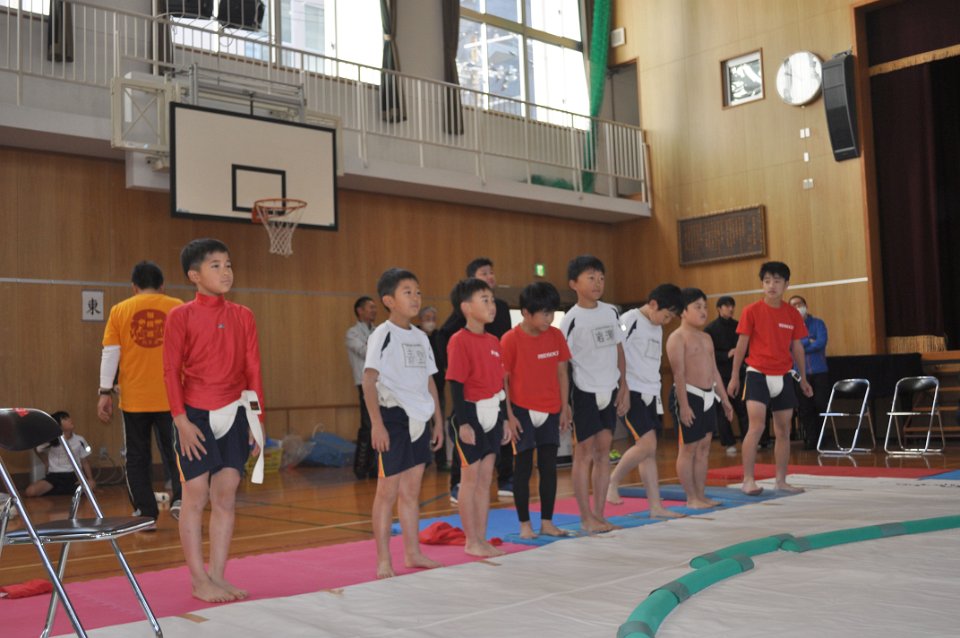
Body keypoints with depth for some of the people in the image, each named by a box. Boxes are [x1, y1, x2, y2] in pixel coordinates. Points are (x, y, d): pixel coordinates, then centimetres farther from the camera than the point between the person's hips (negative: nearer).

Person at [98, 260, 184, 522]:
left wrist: (105, 393, 2)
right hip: (171, 397, 0)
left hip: (134, 399, 0)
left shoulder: (120, 311, 2)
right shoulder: (177, 308, 2)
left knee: (137, 458, 10)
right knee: (174, 452, 12)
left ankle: (146, 513, 11)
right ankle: (179, 498, -8)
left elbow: (110, 353, -1)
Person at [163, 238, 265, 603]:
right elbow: (171, 371, -5)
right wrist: (181, 421, -11)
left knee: (226, 497, 7)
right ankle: (199, 581, 11)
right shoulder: (181, 316, -3)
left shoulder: (243, 316, 7)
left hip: (235, 415, 4)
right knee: (196, 497, 1)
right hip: (197, 415, -4)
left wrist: (256, 418, 5)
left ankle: (218, 577, 16)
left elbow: (252, 369, 8)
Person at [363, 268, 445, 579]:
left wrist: (438, 421, 15)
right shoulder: (383, 334, -8)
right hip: (393, 417, -6)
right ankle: (383, 562, 6)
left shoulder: (420, 337, 13)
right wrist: (376, 422, -22)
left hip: (418, 420, 7)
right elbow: (369, 380, -14)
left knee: (411, 491, 13)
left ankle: (413, 553, 23)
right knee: (388, 490, -1)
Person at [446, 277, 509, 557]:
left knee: (485, 479, 12)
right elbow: (456, 384, -15)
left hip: (492, 414, 7)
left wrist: (504, 420, 14)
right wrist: (463, 423, -19)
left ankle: (482, 539, 20)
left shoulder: (493, 341, 10)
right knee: (471, 478, 1)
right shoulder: (459, 341, -12)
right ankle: (471, 542, 11)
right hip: (471, 414, -7)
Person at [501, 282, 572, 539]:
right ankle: (524, 524, 12)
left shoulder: (556, 336, 2)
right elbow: (502, 380, -9)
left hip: (550, 411, 4)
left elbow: (562, 373, 8)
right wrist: (509, 416, -11)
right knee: (523, 467, 2)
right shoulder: (511, 339, -11)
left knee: (549, 467, 7)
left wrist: (564, 409, 6)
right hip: (522, 411, -4)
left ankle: (547, 522, 17)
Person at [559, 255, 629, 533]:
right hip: (585, 392, -5)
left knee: (603, 452, 8)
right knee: (585, 453, 0)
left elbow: (619, 351, 14)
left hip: (609, 390, 6)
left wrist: (624, 387, 9)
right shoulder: (572, 319, -10)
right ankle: (586, 518, 7)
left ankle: (599, 515, 15)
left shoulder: (611, 312, 7)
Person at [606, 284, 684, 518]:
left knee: (649, 450, 6)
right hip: (631, 393, -8)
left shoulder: (657, 328, 17)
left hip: (650, 394, 8)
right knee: (647, 443, -17)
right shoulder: (631, 320, -10)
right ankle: (613, 481, 3)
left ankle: (656, 506, 7)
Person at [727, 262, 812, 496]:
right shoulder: (752, 311, -5)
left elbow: (797, 347, 12)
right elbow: (741, 344, -1)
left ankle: (781, 480, 19)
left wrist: (803, 379, 14)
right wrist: (734, 376, -1)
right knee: (757, 426, -15)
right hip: (758, 375, -4)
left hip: (783, 377, 4)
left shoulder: (792, 313, 5)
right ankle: (748, 480, -10)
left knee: (784, 430, 8)